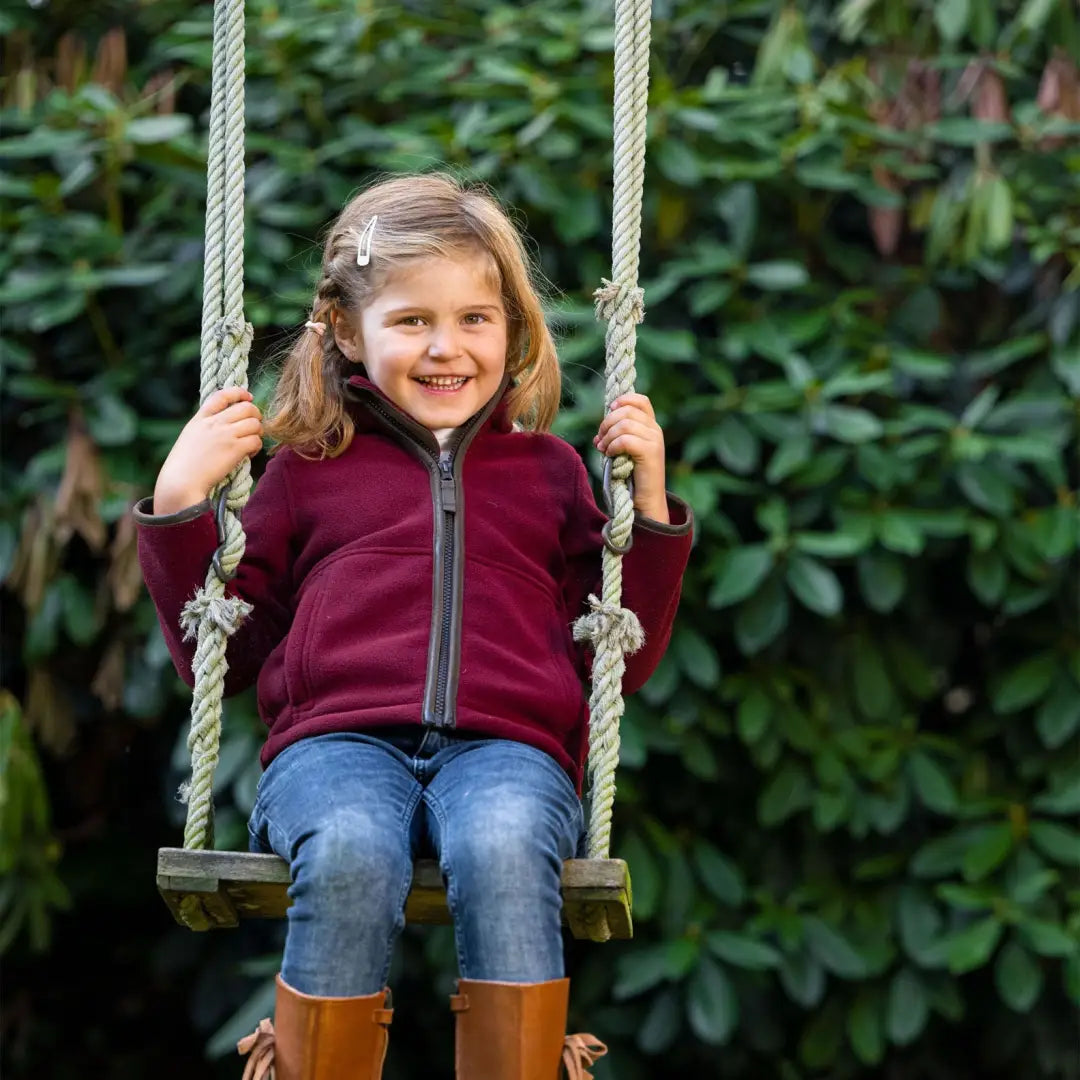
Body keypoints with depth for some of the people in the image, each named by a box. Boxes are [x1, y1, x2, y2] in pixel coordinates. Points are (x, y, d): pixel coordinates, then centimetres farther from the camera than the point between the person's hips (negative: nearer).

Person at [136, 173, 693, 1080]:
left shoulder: (547, 470, 25)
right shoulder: (310, 468, 22)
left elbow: (625, 659, 22)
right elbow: (218, 655, 21)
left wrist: (649, 496, 12)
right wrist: (180, 497, 10)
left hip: (506, 744, 0)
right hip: (335, 740, 0)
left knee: (504, 851, -38)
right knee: (349, 856, -38)